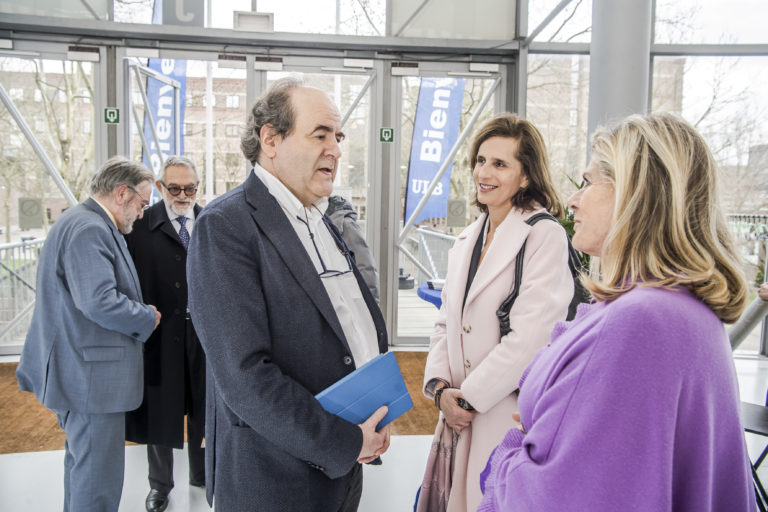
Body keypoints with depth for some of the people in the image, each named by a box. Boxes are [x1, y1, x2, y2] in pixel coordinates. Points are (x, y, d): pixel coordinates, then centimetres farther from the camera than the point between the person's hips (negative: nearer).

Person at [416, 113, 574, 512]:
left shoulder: (544, 235, -12)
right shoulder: (466, 240, 12)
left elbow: (528, 337, -18)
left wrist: (470, 396, -11)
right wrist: (440, 386, -2)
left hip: (511, 417, -6)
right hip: (460, 417, 6)